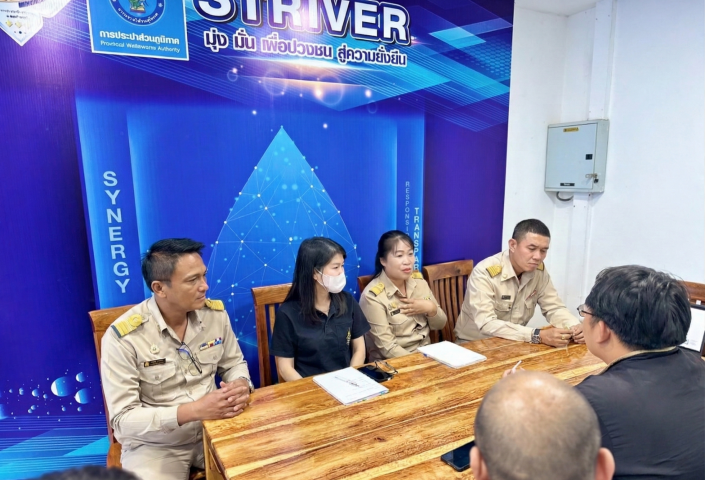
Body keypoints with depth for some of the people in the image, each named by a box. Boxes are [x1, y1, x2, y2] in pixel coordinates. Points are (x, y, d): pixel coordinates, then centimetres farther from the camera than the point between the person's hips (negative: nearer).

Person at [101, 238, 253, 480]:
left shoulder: (216, 313, -7)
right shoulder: (123, 337, -20)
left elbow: (234, 363, 7)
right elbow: (123, 419, -18)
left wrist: (241, 385, -17)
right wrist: (194, 410, -30)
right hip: (155, 446, -3)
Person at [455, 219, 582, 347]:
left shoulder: (539, 270, -5)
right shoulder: (484, 272, -24)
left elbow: (554, 308, 2)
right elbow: (487, 324, -30)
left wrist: (574, 327, -19)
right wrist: (538, 335, -36)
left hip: (512, 343, 6)